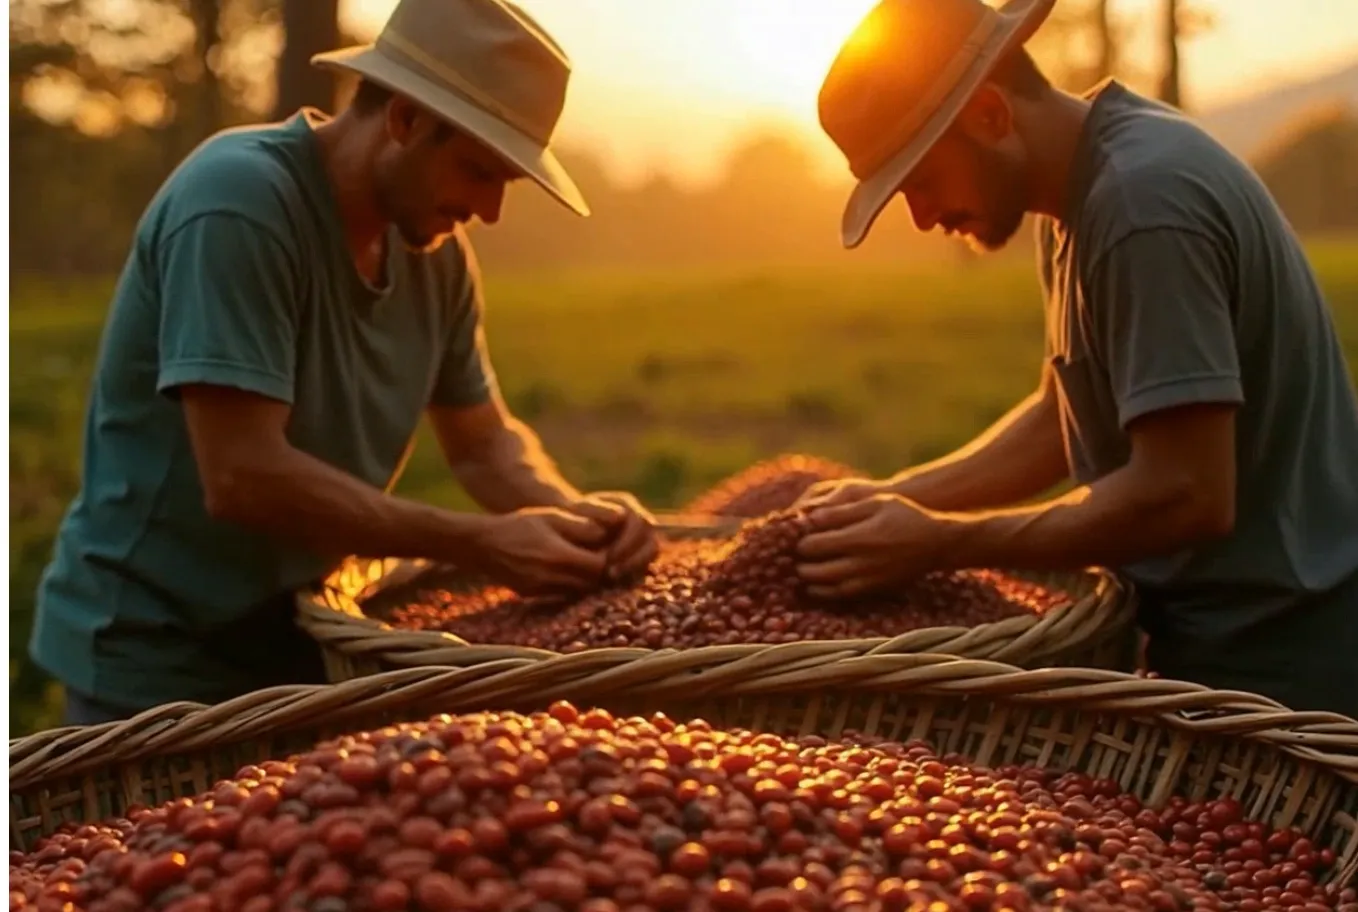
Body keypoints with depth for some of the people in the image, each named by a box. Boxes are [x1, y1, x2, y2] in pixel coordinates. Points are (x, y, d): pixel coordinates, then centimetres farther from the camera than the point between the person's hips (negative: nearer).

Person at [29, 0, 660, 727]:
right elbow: (243, 476, -29)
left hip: (299, 645, 7)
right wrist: (479, 544, -27)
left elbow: (484, 439, 8)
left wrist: (571, 511, -13)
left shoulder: (437, 249, -2)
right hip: (158, 658, -6)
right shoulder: (240, 198, -23)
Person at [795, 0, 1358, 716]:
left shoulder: (1143, 198, -24)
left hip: (1273, 657, -9)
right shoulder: (1082, 189, 7)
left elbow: (1184, 495, -27)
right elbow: (1068, 414, 14)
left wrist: (937, 544, -20)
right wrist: (897, 496, 3)